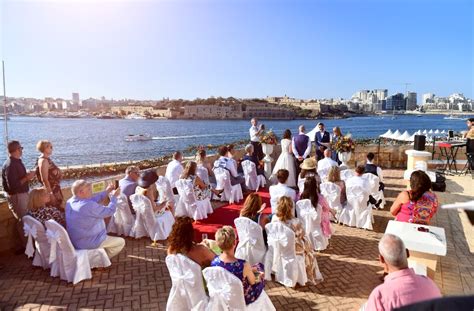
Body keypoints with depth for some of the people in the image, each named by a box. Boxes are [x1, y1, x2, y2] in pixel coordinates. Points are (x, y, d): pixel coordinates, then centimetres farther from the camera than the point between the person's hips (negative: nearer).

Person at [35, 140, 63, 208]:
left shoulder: (47, 159, 11)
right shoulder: (43, 161, -16)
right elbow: (45, 180, -21)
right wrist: (50, 193, -21)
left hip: (55, 190, 9)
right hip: (52, 191, -9)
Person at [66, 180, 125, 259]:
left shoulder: (70, 202, -4)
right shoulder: (89, 206, -30)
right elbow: (110, 211, -18)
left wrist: (106, 192, 9)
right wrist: (114, 196, -5)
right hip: (88, 243, -9)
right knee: (121, 242, 8)